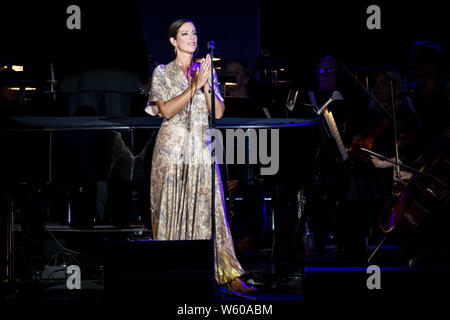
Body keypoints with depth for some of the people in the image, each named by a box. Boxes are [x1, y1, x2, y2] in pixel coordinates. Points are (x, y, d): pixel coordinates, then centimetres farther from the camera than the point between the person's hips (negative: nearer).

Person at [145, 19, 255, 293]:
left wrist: (206, 84, -10)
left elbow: (219, 112, 3)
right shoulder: (162, 73, 3)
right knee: (171, 209, -1)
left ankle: (230, 276, -5)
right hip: (172, 148, -2)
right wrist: (194, 86, -17)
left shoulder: (207, 72, 12)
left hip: (202, 148, 2)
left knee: (210, 209, -3)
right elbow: (166, 110, -11)